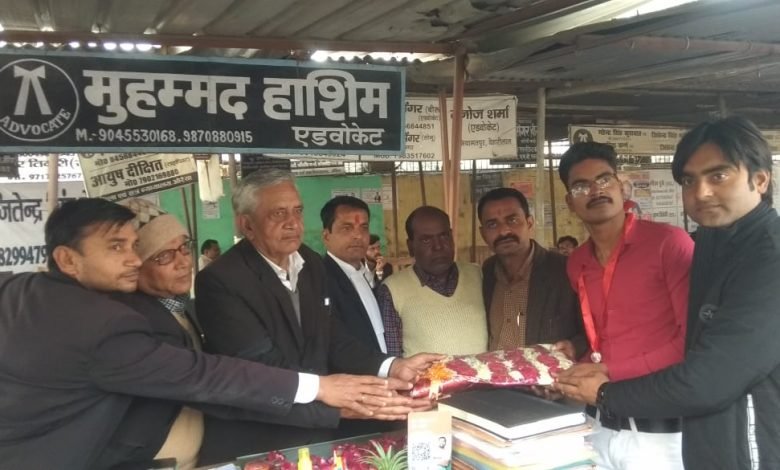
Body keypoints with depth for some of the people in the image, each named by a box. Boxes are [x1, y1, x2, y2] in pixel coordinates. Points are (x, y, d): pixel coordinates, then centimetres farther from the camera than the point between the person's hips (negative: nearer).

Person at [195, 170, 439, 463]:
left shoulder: (311, 264, 5)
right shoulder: (220, 281, -16)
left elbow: (335, 343, 5)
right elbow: (265, 365, -23)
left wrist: (393, 367, -9)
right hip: (251, 446, -6)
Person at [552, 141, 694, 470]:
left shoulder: (669, 242, -11)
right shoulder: (576, 264, 9)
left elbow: (693, 339, -14)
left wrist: (611, 371, -14)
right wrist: (580, 368, -2)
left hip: (658, 430, -5)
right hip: (599, 427, 6)